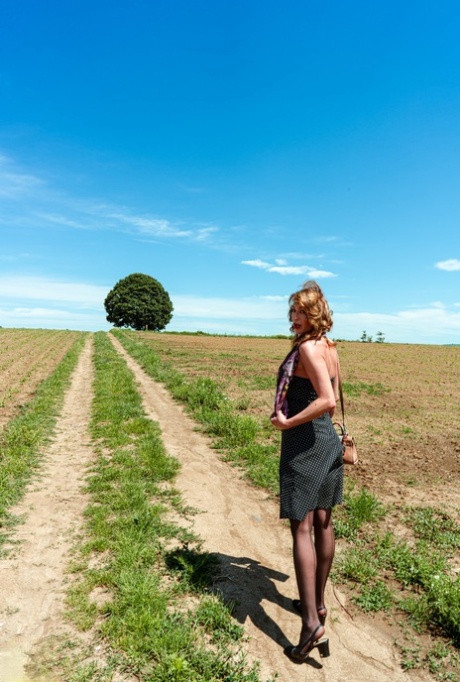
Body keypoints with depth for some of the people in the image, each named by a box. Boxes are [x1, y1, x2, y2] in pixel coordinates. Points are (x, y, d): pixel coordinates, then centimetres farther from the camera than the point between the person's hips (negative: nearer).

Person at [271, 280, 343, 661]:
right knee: (323, 522, 16)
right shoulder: (330, 347, 8)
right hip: (328, 439, 9)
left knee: (302, 527, -2)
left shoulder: (307, 348, -18)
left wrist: (288, 422, -19)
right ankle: (318, 603, 34)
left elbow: (327, 401, -27)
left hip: (304, 442, -9)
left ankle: (313, 624, 3)